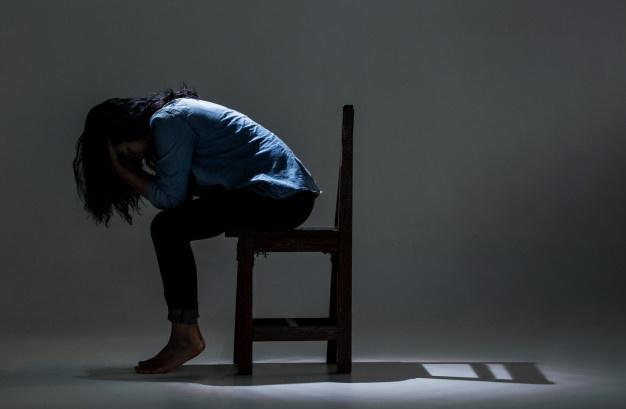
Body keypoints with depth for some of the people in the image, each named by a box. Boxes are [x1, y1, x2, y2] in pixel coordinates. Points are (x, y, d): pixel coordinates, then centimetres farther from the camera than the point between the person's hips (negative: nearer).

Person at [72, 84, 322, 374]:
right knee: (174, 224, 10)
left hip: (280, 197, -10)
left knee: (167, 227, -13)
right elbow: (181, 192, 15)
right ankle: (184, 335, 8)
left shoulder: (166, 121, -11)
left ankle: (186, 336, -8)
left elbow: (170, 196, -12)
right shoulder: (175, 113, 18)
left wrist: (121, 170, -3)